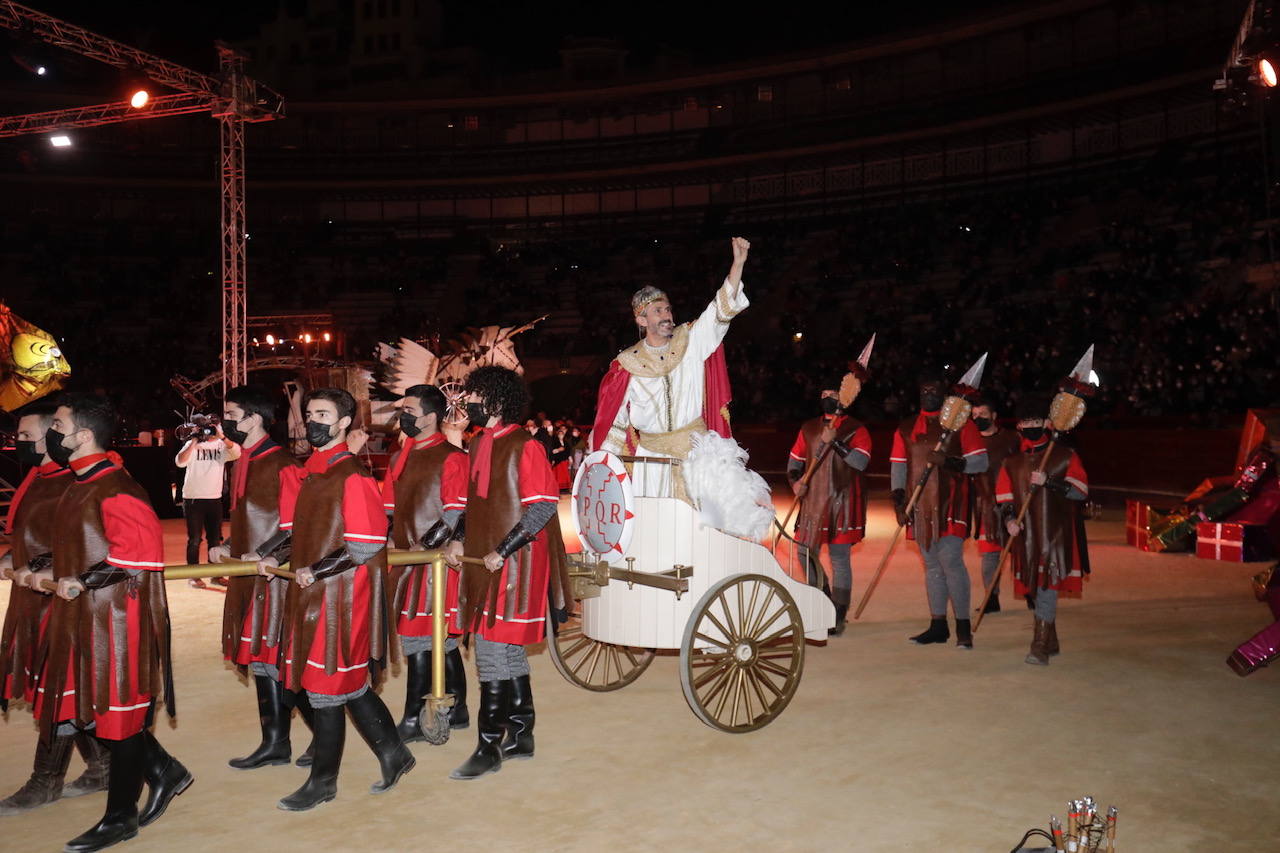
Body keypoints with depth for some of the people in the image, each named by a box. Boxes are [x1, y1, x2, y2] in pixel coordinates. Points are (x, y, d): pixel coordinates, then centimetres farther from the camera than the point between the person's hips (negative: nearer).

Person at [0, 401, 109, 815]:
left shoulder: (71, 484, -18)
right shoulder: (37, 478, 12)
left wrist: (38, 571, -22)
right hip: (33, 599, 10)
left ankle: (45, 783, 16)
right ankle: (103, 769, 26)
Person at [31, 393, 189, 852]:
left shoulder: (115, 488, -20)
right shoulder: (81, 484, 11)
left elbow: (141, 551, -27)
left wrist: (83, 582, -21)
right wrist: (55, 573, 9)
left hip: (116, 619, -10)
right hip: (83, 617, 10)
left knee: (117, 714, 4)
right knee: (90, 708, 16)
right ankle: (163, 770, 30)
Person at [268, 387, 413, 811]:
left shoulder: (353, 475, -14)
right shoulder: (309, 471, 12)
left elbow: (366, 546, -18)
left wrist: (317, 571, -17)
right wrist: (274, 557, 5)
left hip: (339, 596, -8)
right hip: (310, 593, 8)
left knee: (326, 685, 2)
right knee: (351, 682, 15)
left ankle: (323, 781, 18)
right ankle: (393, 753, 29)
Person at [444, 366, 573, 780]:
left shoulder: (525, 446, -13)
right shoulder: (478, 445, 12)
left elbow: (543, 507, -17)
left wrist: (502, 551, -20)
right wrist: (461, 542, 6)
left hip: (513, 564, -8)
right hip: (483, 560, 8)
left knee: (493, 650, -6)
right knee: (508, 650, 15)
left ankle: (489, 747, 4)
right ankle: (521, 736, 26)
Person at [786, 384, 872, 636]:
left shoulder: (856, 429, 0)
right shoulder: (809, 428, 13)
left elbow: (860, 462, -15)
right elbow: (794, 460, 15)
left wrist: (835, 442, -22)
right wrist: (795, 481, -4)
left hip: (842, 503, -4)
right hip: (813, 502, 5)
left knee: (839, 559, -1)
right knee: (806, 554, 6)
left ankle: (838, 617, 8)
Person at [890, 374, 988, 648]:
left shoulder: (961, 424, 2)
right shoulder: (906, 428, 13)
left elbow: (980, 462, -2)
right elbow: (898, 466, 11)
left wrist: (950, 461, -19)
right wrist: (899, 501, -1)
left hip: (949, 504, -4)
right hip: (920, 505, 4)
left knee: (951, 561, -11)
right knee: (931, 564, 10)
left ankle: (963, 626, -1)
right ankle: (938, 625, 18)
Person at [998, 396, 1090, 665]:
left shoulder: (1065, 456, 1)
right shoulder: (1012, 462, 11)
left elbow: (1081, 492, -7)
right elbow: (1004, 497, 11)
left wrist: (1048, 482, -20)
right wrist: (1009, 519, -8)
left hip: (1056, 534, -4)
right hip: (1027, 535, 4)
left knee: (1048, 585, -13)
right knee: (1036, 587, 11)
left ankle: (1040, 647, -14)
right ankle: (1051, 642, 26)